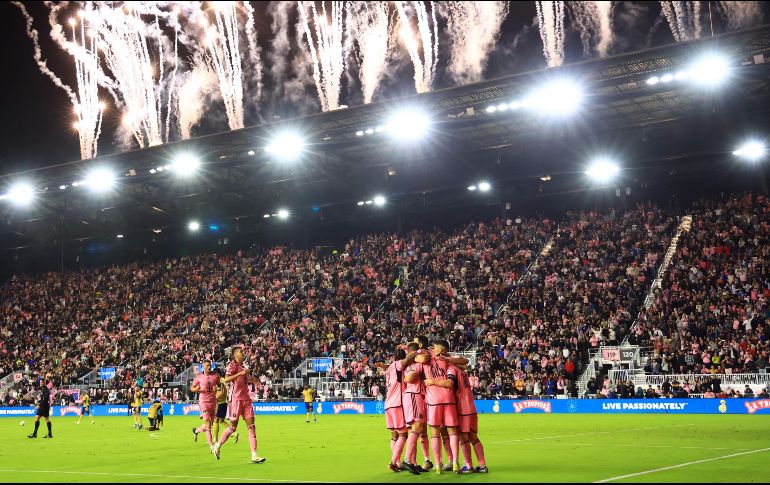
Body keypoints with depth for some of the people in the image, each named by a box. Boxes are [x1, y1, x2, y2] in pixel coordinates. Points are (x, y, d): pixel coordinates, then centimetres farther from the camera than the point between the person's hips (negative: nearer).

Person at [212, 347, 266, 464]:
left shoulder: (242, 366, 17)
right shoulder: (232, 365, -6)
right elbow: (226, 380, -20)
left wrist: (251, 380, 16)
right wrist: (241, 373, -25)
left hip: (246, 399, 7)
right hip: (236, 399, -7)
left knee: (251, 426, -2)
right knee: (233, 426, 0)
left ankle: (254, 456, -5)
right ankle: (217, 445, 23)